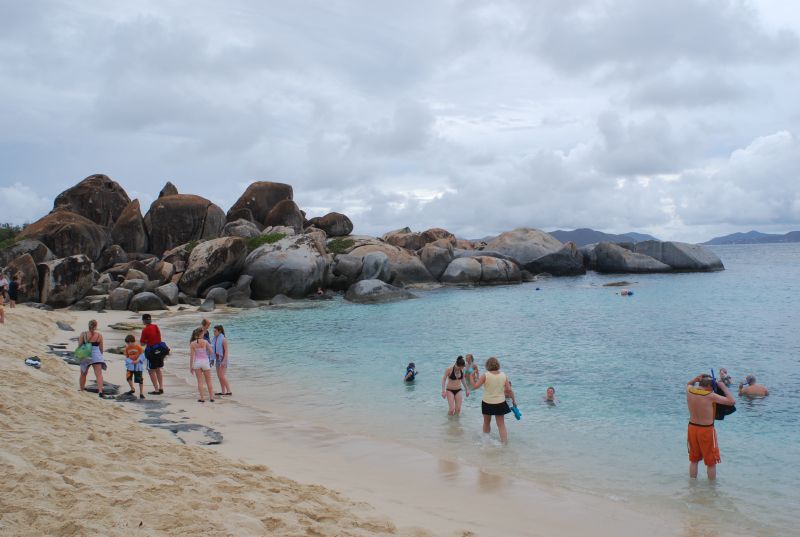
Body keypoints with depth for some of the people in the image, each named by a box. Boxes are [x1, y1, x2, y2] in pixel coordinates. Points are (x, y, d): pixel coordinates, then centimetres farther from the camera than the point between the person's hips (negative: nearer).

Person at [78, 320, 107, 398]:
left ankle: (81, 390, 34)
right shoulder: (99, 335, -2)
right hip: (96, 356, -1)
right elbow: (101, 348, 6)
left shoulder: (83, 334, -5)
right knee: (99, 374, -6)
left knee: (83, 374, 21)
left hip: (85, 356, 1)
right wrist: (101, 355, 20)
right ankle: (100, 391, -21)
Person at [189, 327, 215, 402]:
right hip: (205, 362, 0)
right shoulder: (205, 342, -7)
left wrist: (191, 366, 2)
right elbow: (211, 352, -4)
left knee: (200, 382, 7)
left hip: (197, 362, 0)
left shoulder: (192, 344, -5)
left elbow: (191, 356, -5)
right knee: (209, 381, 10)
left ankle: (202, 398, 6)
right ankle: (211, 397, 12)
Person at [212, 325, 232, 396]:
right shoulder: (215, 339, 10)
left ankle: (228, 391, -9)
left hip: (223, 359, -9)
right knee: (219, 376, 8)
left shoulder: (223, 339, -14)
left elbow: (226, 351, -17)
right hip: (218, 359, 9)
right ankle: (223, 391, 13)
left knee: (222, 376, -12)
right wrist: (213, 359, 15)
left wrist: (224, 361, -22)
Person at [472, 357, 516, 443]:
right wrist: (514, 400, 7)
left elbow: (475, 386, -14)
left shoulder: (485, 375, -13)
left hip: (487, 403, -1)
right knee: (501, 424, 6)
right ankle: (504, 442, -1)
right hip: (500, 403, 1)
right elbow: (509, 390, -4)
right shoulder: (503, 375, -4)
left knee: (486, 422, 21)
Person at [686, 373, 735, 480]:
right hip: (706, 430, -5)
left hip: (692, 427, 5)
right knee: (711, 463, 12)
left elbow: (688, 384, 21)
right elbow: (732, 401, -16)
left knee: (693, 460, 21)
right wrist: (723, 387, -7)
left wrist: (696, 379, 0)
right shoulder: (710, 396, -21)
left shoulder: (690, 391, -6)